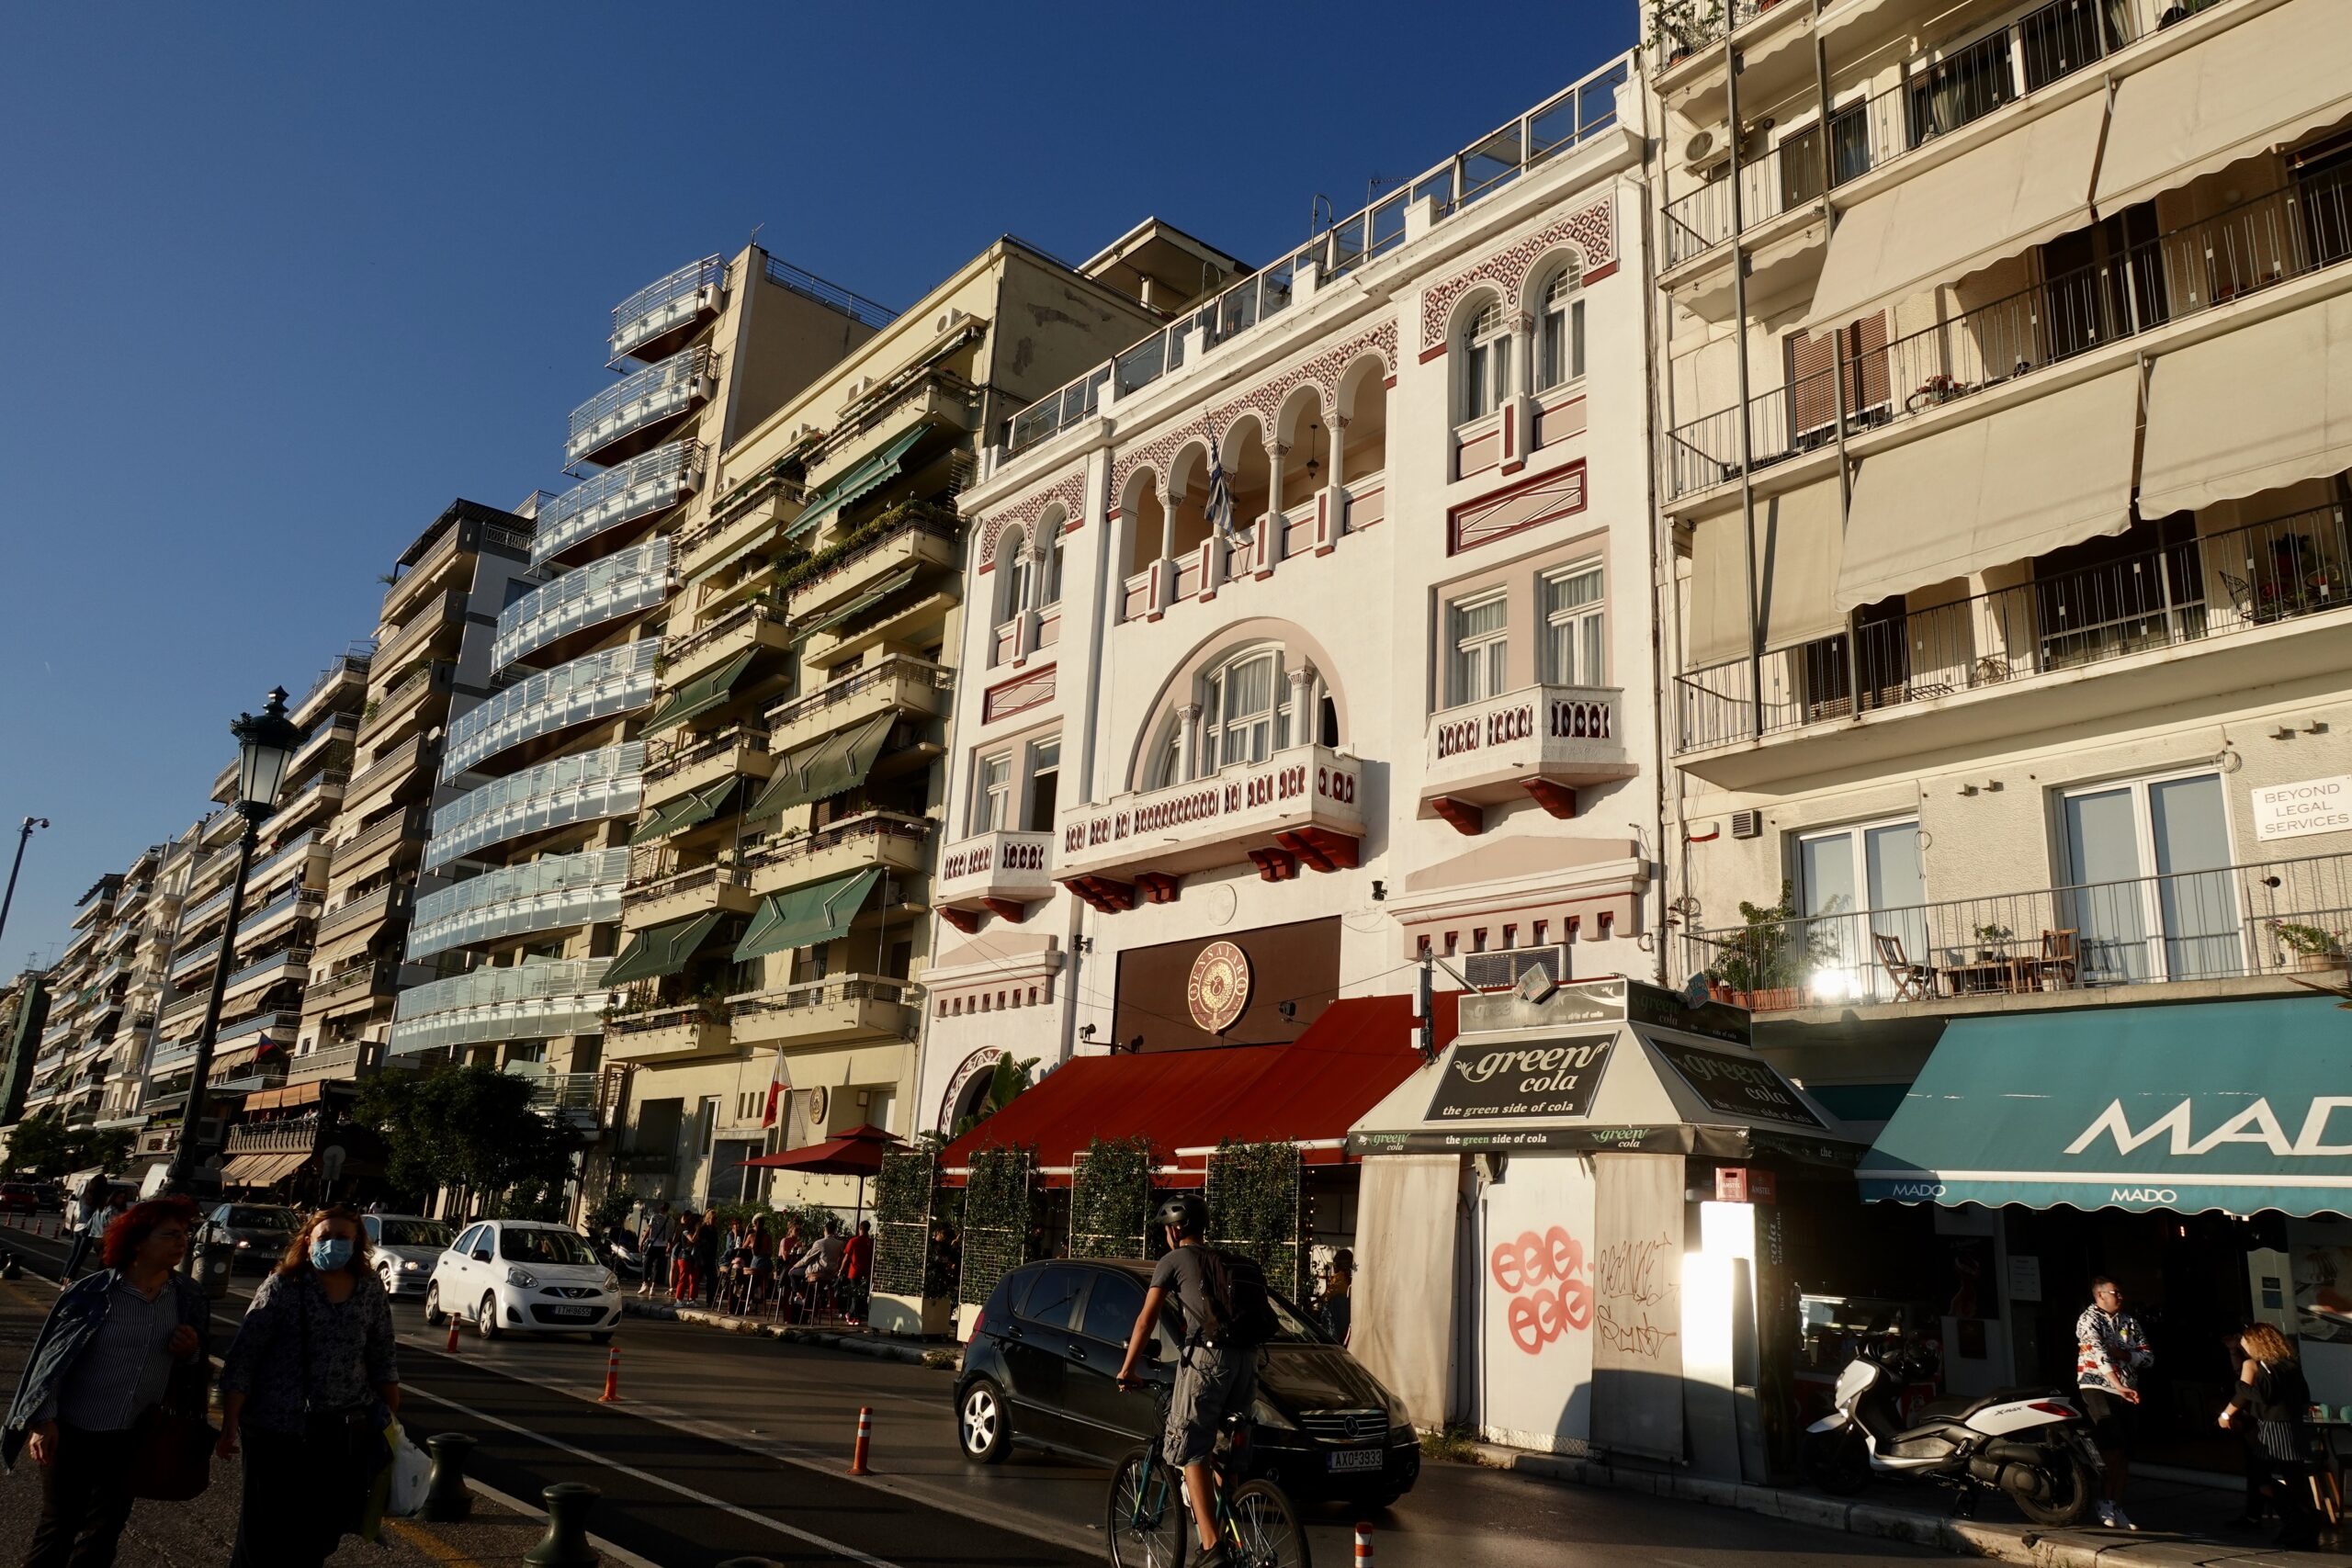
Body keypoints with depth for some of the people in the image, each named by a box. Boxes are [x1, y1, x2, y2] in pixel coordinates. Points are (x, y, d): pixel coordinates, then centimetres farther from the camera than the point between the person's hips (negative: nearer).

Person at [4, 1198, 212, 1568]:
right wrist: (43, 1419, -14)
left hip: (133, 1437, 4)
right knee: (59, 1526, 8)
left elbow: (196, 1365, 8)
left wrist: (193, 1351, -14)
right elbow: (54, 1355, -10)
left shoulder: (189, 1297, -3)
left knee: (106, 1527, 16)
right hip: (74, 1431, -4)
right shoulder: (94, 1292, -14)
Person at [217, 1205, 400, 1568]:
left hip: (346, 1430, 4)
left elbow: (383, 1357, 9)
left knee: (324, 1527, 11)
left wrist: (392, 1416, 9)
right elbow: (243, 1354, -9)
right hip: (280, 1427, -3)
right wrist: (230, 1421, -14)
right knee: (268, 1529, 6)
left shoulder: (371, 1289, 2)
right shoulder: (282, 1286, -9)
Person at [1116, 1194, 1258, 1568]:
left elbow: (1147, 1318, 5)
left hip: (1207, 1355, -6)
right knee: (1226, 1447, 23)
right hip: (1246, 1358, 6)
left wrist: (1127, 1369, 10)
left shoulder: (1173, 1260, 10)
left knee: (1191, 1453, -3)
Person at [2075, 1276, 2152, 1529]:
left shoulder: (2130, 1321, 13)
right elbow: (2099, 1354, -19)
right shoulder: (2088, 1320, -6)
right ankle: (2107, 1501, -6)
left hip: (2126, 1392, 6)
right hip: (2097, 1388, -6)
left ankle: (2115, 1506, 13)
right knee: (2112, 1447, -18)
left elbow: (2148, 1357, 9)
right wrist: (2119, 1385, -31)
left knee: (2123, 1454, 5)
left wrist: (2123, 1354, -10)